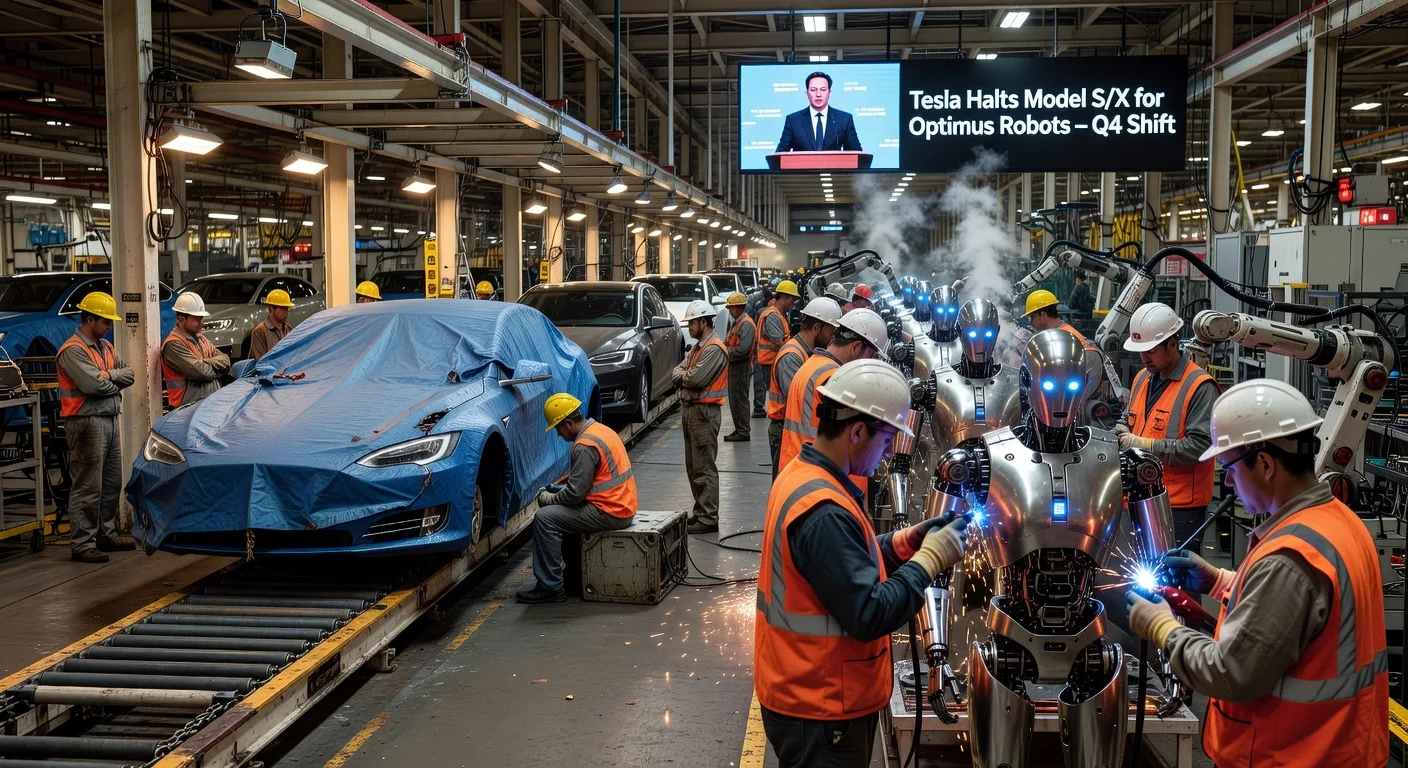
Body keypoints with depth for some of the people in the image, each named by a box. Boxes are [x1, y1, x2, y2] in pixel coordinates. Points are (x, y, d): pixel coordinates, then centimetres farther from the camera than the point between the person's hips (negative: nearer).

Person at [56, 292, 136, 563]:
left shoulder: (106, 347, 17)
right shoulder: (73, 351, -12)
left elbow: (129, 375, 9)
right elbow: (94, 385, -22)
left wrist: (108, 375, -10)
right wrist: (116, 382, -3)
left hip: (110, 420, 9)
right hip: (87, 422, -9)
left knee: (112, 483, 15)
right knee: (88, 487, -8)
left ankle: (106, 534, 26)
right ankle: (82, 544, -4)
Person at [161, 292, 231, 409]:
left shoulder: (201, 338, 19)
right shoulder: (173, 344, -8)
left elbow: (226, 360, 10)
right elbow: (200, 371, -16)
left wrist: (206, 363, -7)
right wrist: (217, 367, 2)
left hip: (213, 401, 7)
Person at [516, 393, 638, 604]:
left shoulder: (585, 446, -20)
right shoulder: (600, 429, 11)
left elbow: (575, 493, -19)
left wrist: (549, 498, -2)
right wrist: (558, 489, 13)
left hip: (609, 513, -10)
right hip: (622, 505, 10)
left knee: (544, 518, -11)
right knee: (559, 510, 24)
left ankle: (551, 588, -8)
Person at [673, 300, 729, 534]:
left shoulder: (714, 349, -15)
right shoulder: (698, 347, 18)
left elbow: (696, 379, -23)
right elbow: (677, 371, 13)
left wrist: (683, 376, -2)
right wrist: (687, 375, -8)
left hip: (704, 411, -10)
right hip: (690, 409, 10)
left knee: (704, 468, -8)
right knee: (693, 466, 15)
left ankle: (709, 518, -6)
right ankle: (700, 511, 24)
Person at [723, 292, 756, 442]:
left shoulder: (747, 324, -17)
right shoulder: (736, 323, 16)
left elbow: (742, 349, -25)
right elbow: (728, 343, 23)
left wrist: (726, 353, -14)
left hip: (741, 366, -10)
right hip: (733, 366, 10)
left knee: (740, 399, -6)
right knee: (734, 399, 15)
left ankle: (744, 432, -1)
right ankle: (739, 429, 23)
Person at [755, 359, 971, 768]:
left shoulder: (801, 474, 3)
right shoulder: (823, 511, -28)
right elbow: (869, 616, -27)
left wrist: (904, 542, 1)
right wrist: (930, 558, -18)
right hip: (819, 707, -9)